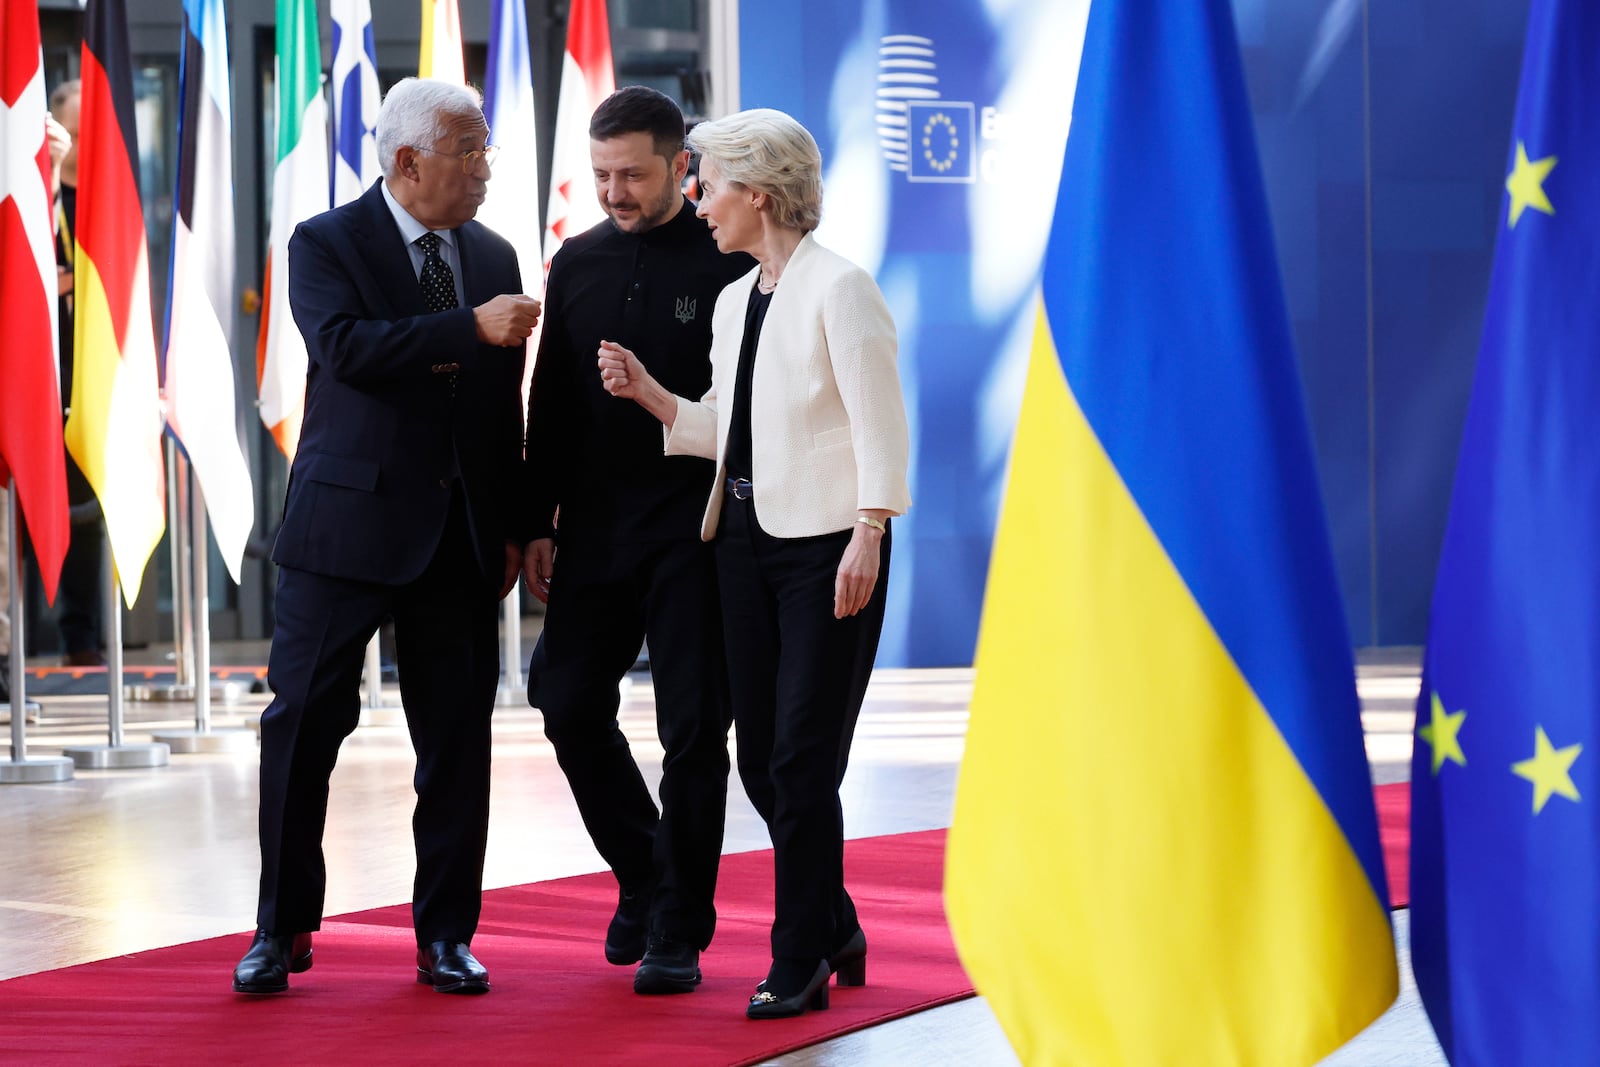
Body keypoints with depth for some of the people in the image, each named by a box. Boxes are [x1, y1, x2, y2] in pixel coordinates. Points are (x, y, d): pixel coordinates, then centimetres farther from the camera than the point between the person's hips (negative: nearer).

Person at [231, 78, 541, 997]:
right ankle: (283, 930, 10)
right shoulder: (325, 244, -3)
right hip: (348, 521, -4)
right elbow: (348, 347, -21)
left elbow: (506, 402, 14)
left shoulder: (493, 256, 12)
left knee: (458, 737, 5)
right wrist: (471, 327, -26)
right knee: (305, 723, -1)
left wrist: (514, 527, 11)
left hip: (461, 534, 4)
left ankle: (447, 935, 14)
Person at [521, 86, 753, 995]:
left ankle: (677, 931, 7)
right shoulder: (578, 265, 9)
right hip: (596, 529, 5)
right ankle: (645, 879, 27)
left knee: (693, 730, -2)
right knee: (572, 705, 6)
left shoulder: (731, 264, -6)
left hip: (694, 534, -5)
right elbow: (552, 405, 13)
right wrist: (540, 524, 9)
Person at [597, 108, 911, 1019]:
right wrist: (650, 394, 6)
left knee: (802, 761, -5)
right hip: (748, 539, 8)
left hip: (827, 543, -8)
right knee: (761, 759, 9)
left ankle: (800, 964, 5)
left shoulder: (838, 288, -9)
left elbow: (881, 424, -13)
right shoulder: (735, 300, 15)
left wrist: (867, 538, -21)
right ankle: (837, 932, 25)